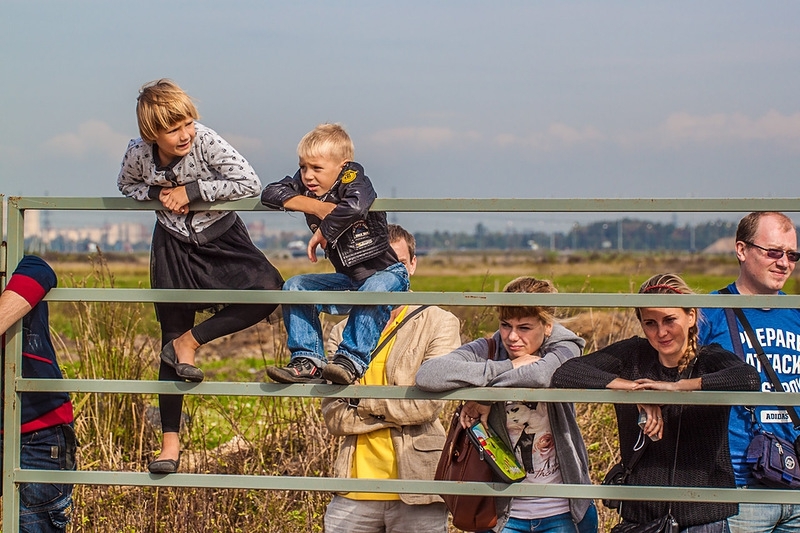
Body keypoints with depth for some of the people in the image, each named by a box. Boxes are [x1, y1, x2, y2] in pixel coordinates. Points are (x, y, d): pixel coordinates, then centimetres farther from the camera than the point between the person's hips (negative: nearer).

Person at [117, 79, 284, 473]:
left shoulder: (206, 142, -24)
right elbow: (127, 186, 7)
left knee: (267, 289, -29)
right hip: (173, 246, 1)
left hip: (221, 237, -1)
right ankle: (170, 442, 12)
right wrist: (156, 194, -16)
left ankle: (189, 342, -12)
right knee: (170, 337, 3)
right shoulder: (138, 154, -17)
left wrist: (192, 191, -27)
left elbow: (250, 184, -26)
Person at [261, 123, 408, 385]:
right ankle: (308, 361, -13)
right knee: (294, 287, -7)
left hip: (386, 272, -7)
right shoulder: (306, 184, 1)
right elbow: (270, 194, -12)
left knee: (372, 292, -38)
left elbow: (355, 207, -41)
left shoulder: (352, 178, -18)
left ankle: (350, 361, -35)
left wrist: (322, 233, -27)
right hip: (347, 279, 7)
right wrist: (315, 207, -20)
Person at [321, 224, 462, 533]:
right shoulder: (343, 333, 10)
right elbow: (334, 417, 0)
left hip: (417, 491, -3)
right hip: (355, 493, 3)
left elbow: (429, 403, -12)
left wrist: (362, 400, -6)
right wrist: (397, 410, -10)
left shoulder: (440, 324, 0)